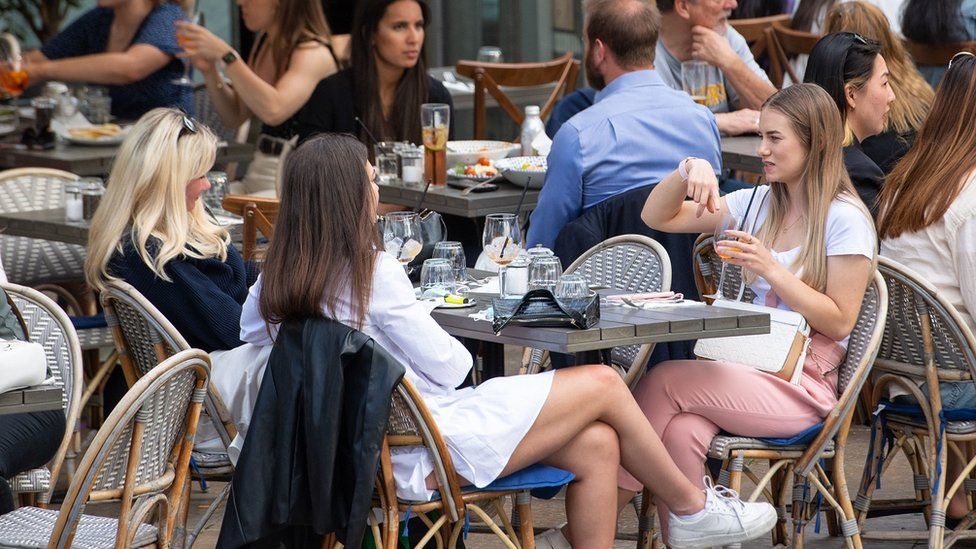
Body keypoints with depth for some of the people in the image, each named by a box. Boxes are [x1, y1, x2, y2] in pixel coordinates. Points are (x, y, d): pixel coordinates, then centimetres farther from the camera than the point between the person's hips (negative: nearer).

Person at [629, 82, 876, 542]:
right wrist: (688, 172, -5)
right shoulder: (758, 204, 14)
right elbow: (657, 218, 15)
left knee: (665, 380, -25)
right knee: (682, 431, -30)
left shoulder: (845, 219, -5)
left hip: (802, 383, -5)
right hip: (744, 364, 5)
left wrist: (769, 268, -16)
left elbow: (839, 322, -8)